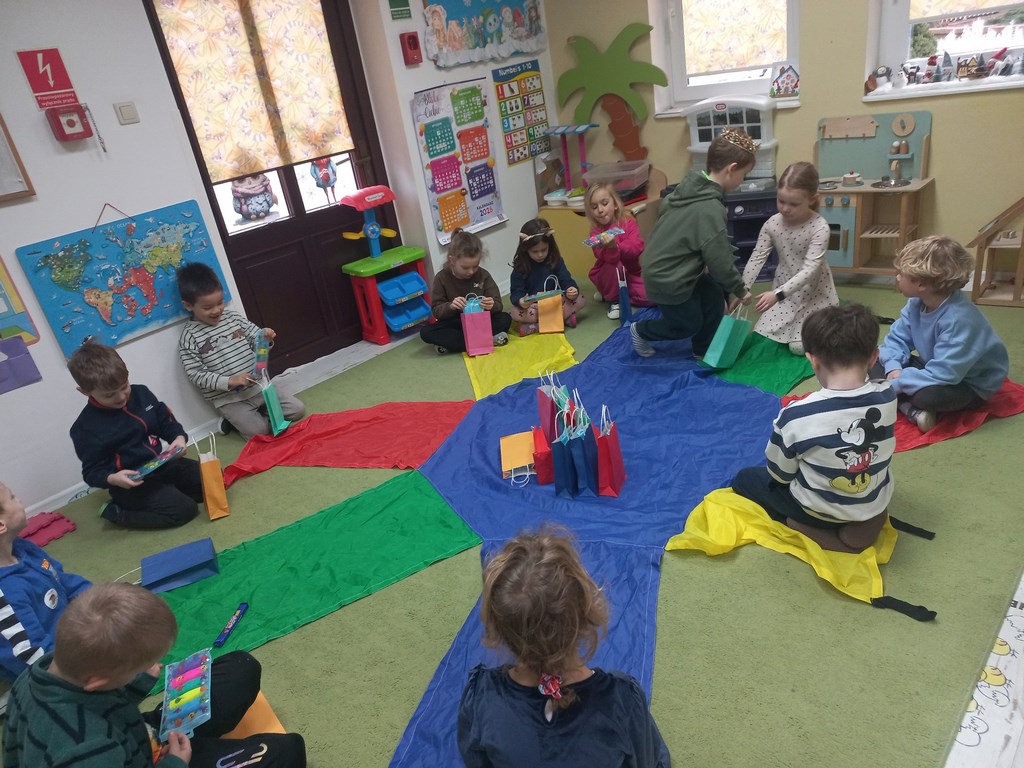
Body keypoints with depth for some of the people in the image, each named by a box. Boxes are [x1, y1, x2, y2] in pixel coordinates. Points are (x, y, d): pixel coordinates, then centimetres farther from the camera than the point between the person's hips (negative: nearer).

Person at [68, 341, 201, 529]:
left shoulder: (141, 393, -1)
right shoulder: (86, 428, -15)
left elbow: (165, 420, 11)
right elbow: (92, 471, -10)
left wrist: (179, 437, -9)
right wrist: (112, 478, -31)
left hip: (162, 465, 7)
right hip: (131, 483, -6)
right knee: (184, 510, -21)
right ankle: (116, 512, -4)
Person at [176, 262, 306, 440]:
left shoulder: (233, 317, 3)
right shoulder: (189, 336, -10)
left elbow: (256, 341, 9)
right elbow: (196, 375, -12)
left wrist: (266, 337, -15)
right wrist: (229, 381, -23)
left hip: (259, 384, 5)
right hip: (228, 398, -5)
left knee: (297, 410, -2)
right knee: (259, 432, -19)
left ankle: (256, 413, 13)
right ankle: (237, 419, 9)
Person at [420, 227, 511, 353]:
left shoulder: (483, 275, -5)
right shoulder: (441, 278, -7)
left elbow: (498, 304, -6)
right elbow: (436, 310, -8)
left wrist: (492, 305, -31)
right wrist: (450, 306, -31)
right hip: (455, 324, 0)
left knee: (506, 319, -25)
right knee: (425, 332, -27)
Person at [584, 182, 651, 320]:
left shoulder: (629, 223, -6)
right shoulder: (596, 232, -10)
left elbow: (637, 247, -23)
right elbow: (606, 257, -29)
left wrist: (615, 245, -37)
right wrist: (610, 247, -52)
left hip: (631, 273, 3)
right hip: (608, 276, -2)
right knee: (614, 265, -36)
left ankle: (608, 293, 4)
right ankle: (614, 300, -9)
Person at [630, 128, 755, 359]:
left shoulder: (690, 185, -4)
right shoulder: (709, 209, -30)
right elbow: (720, 262, -24)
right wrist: (740, 290, -5)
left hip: (664, 267, 8)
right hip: (668, 280, -8)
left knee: (714, 298, 15)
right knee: (690, 324, 15)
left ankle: (703, 352, 31)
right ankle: (641, 331, 35)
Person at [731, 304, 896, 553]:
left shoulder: (796, 415, -32)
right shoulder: (887, 397, -20)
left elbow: (780, 474, -14)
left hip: (820, 512, -6)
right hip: (877, 504, 6)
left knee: (745, 478, 15)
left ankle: (803, 527, 3)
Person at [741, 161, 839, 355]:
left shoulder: (820, 227, -25)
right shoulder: (772, 224, -12)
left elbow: (809, 270, -31)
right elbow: (756, 258, -9)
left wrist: (777, 294, -41)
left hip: (813, 291, -4)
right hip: (783, 289, 4)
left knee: (798, 348, -8)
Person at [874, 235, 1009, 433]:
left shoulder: (959, 319, -34)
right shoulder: (917, 302, -10)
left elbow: (940, 375, -37)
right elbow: (896, 338, -2)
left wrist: (894, 383, -30)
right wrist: (894, 368, -22)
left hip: (970, 385, -9)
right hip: (935, 369, 9)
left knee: (929, 395, -42)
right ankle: (911, 408, -23)